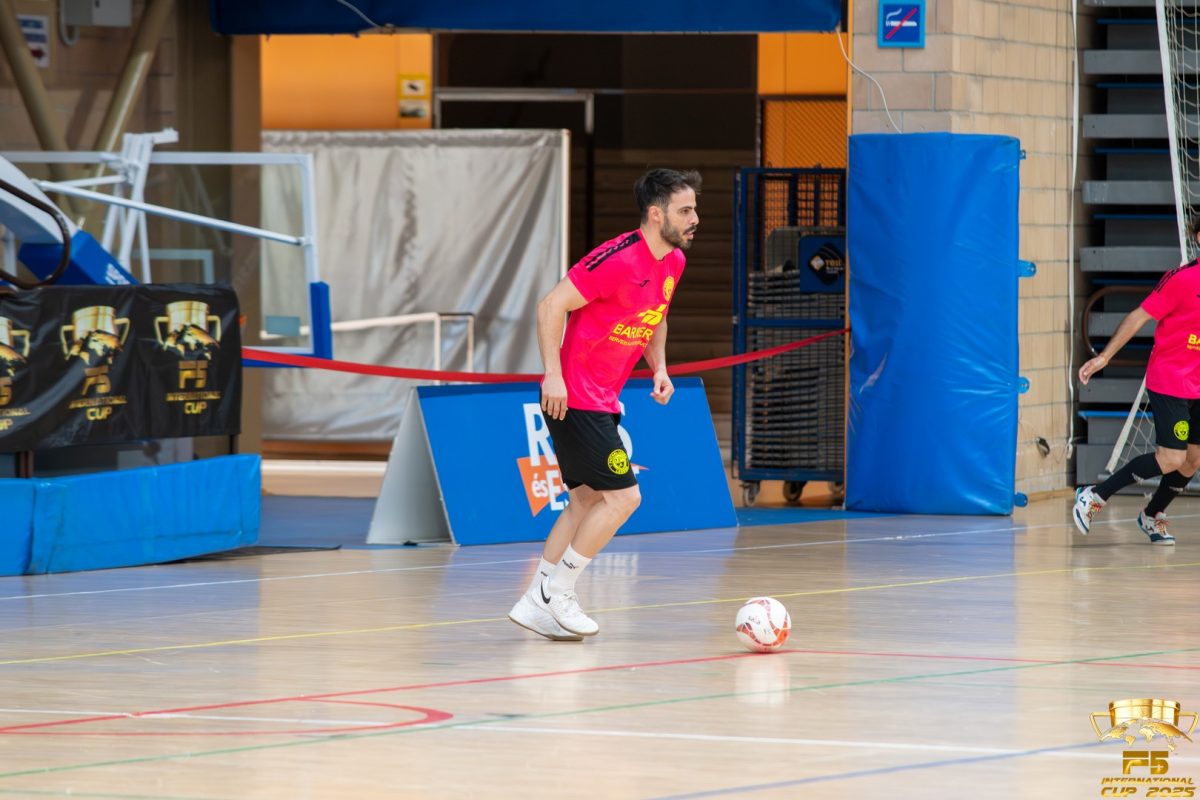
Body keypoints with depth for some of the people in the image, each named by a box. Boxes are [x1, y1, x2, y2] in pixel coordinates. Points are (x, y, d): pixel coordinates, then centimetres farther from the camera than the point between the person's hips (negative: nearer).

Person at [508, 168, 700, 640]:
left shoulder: (673, 263, 6)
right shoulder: (618, 260, -21)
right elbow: (551, 306, -19)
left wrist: (659, 367, 9)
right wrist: (553, 374, -24)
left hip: (602, 401, 9)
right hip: (573, 399, -9)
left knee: (587, 501, 12)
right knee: (622, 496, -9)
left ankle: (536, 605, 17)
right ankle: (556, 594, 1)